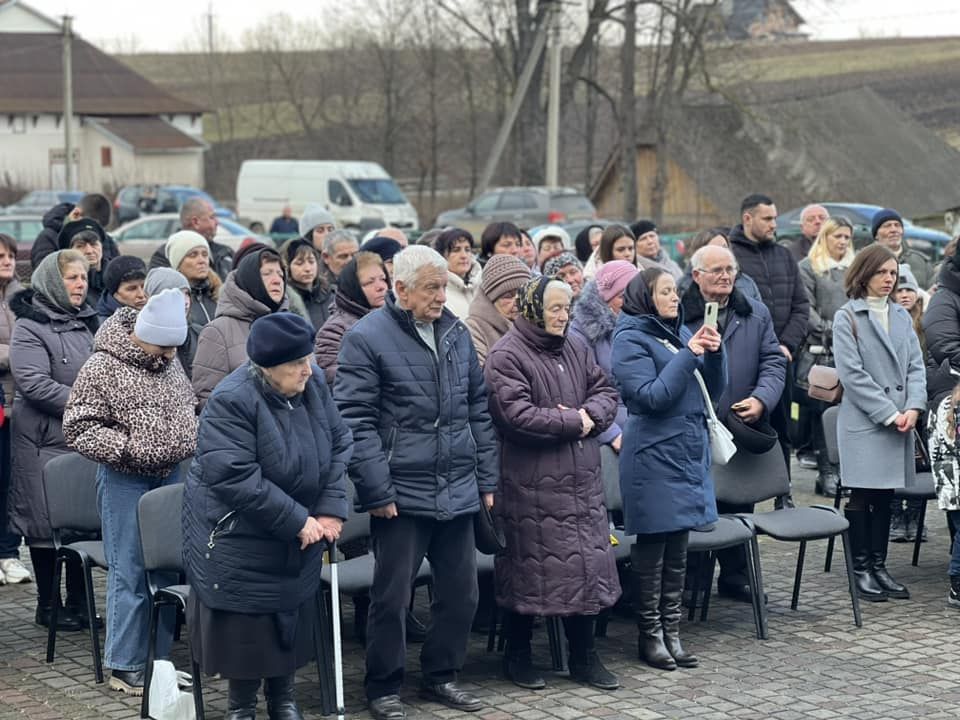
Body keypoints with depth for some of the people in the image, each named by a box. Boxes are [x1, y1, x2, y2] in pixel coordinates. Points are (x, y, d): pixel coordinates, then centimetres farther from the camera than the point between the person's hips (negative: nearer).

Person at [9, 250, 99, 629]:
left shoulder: (87, 322, 15)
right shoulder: (30, 327, -8)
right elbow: (33, 383, -19)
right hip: (45, 440, -7)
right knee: (48, 524, 0)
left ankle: (77, 604, 16)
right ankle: (48, 605, 11)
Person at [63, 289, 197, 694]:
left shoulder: (169, 362, 7)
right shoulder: (102, 369, -14)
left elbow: (189, 404, 23)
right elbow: (77, 428, -14)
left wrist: (193, 437, 6)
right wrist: (125, 447, -19)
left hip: (170, 477, 7)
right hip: (125, 482, -6)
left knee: (166, 569, 10)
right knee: (130, 573, -3)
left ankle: (159, 658, 21)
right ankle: (125, 667, 7)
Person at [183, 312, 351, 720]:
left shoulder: (313, 385, -6)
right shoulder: (231, 402, -26)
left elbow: (338, 444, 3)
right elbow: (235, 478, -29)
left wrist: (331, 509, -8)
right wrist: (297, 521, -24)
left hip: (297, 540, 6)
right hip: (238, 536, -6)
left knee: (292, 616, 15)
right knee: (244, 624, 3)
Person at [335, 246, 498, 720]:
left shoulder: (456, 334, 10)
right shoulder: (367, 338, -10)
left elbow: (478, 409, 16)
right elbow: (354, 419, -13)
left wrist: (486, 478, 13)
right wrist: (376, 490, -16)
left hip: (458, 493, 6)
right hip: (401, 494, -6)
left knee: (461, 592, 12)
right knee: (392, 597, 3)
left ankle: (440, 676, 29)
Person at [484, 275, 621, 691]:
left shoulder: (575, 350, 12)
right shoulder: (506, 356, -11)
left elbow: (606, 392, 15)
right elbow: (516, 415, -21)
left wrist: (590, 415, -8)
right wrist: (574, 422, -14)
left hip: (581, 482, 7)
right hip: (531, 487, -7)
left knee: (586, 566, 9)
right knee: (528, 571, 1)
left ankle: (583, 658, 21)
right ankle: (517, 656, 17)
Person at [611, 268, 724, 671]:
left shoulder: (680, 333, 12)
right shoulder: (631, 339, -8)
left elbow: (713, 392, 13)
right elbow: (652, 396, -18)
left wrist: (713, 353, -4)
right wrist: (688, 355, -18)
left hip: (689, 453, 7)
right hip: (654, 457, -7)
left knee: (677, 551, 11)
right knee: (652, 550, 1)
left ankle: (671, 631, 18)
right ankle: (650, 635, 9)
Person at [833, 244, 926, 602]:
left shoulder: (902, 316, 14)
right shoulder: (847, 317, -3)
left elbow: (915, 367, 10)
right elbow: (852, 374, -10)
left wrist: (913, 408, -7)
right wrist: (889, 414, -13)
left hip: (900, 422, 5)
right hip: (863, 422, -5)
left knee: (885, 497, 9)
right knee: (862, 496, -2)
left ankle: (879, 566, 16)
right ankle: (860, 569, 6)